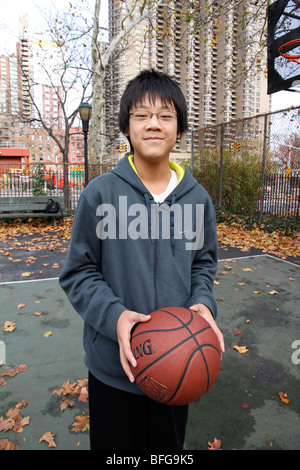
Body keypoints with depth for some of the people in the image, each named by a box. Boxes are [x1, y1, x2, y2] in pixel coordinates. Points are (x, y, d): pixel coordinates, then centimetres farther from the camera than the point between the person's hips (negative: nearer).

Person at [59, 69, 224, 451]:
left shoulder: (197, 197, -3)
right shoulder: (101, 193, -12)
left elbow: (203, 262, 7)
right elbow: (77, 273, -8)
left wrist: (203, 303, -12)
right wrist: (114, 316, -23)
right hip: (114, 364, -2)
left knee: (168, 446, 27)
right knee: (116, 444, 22)